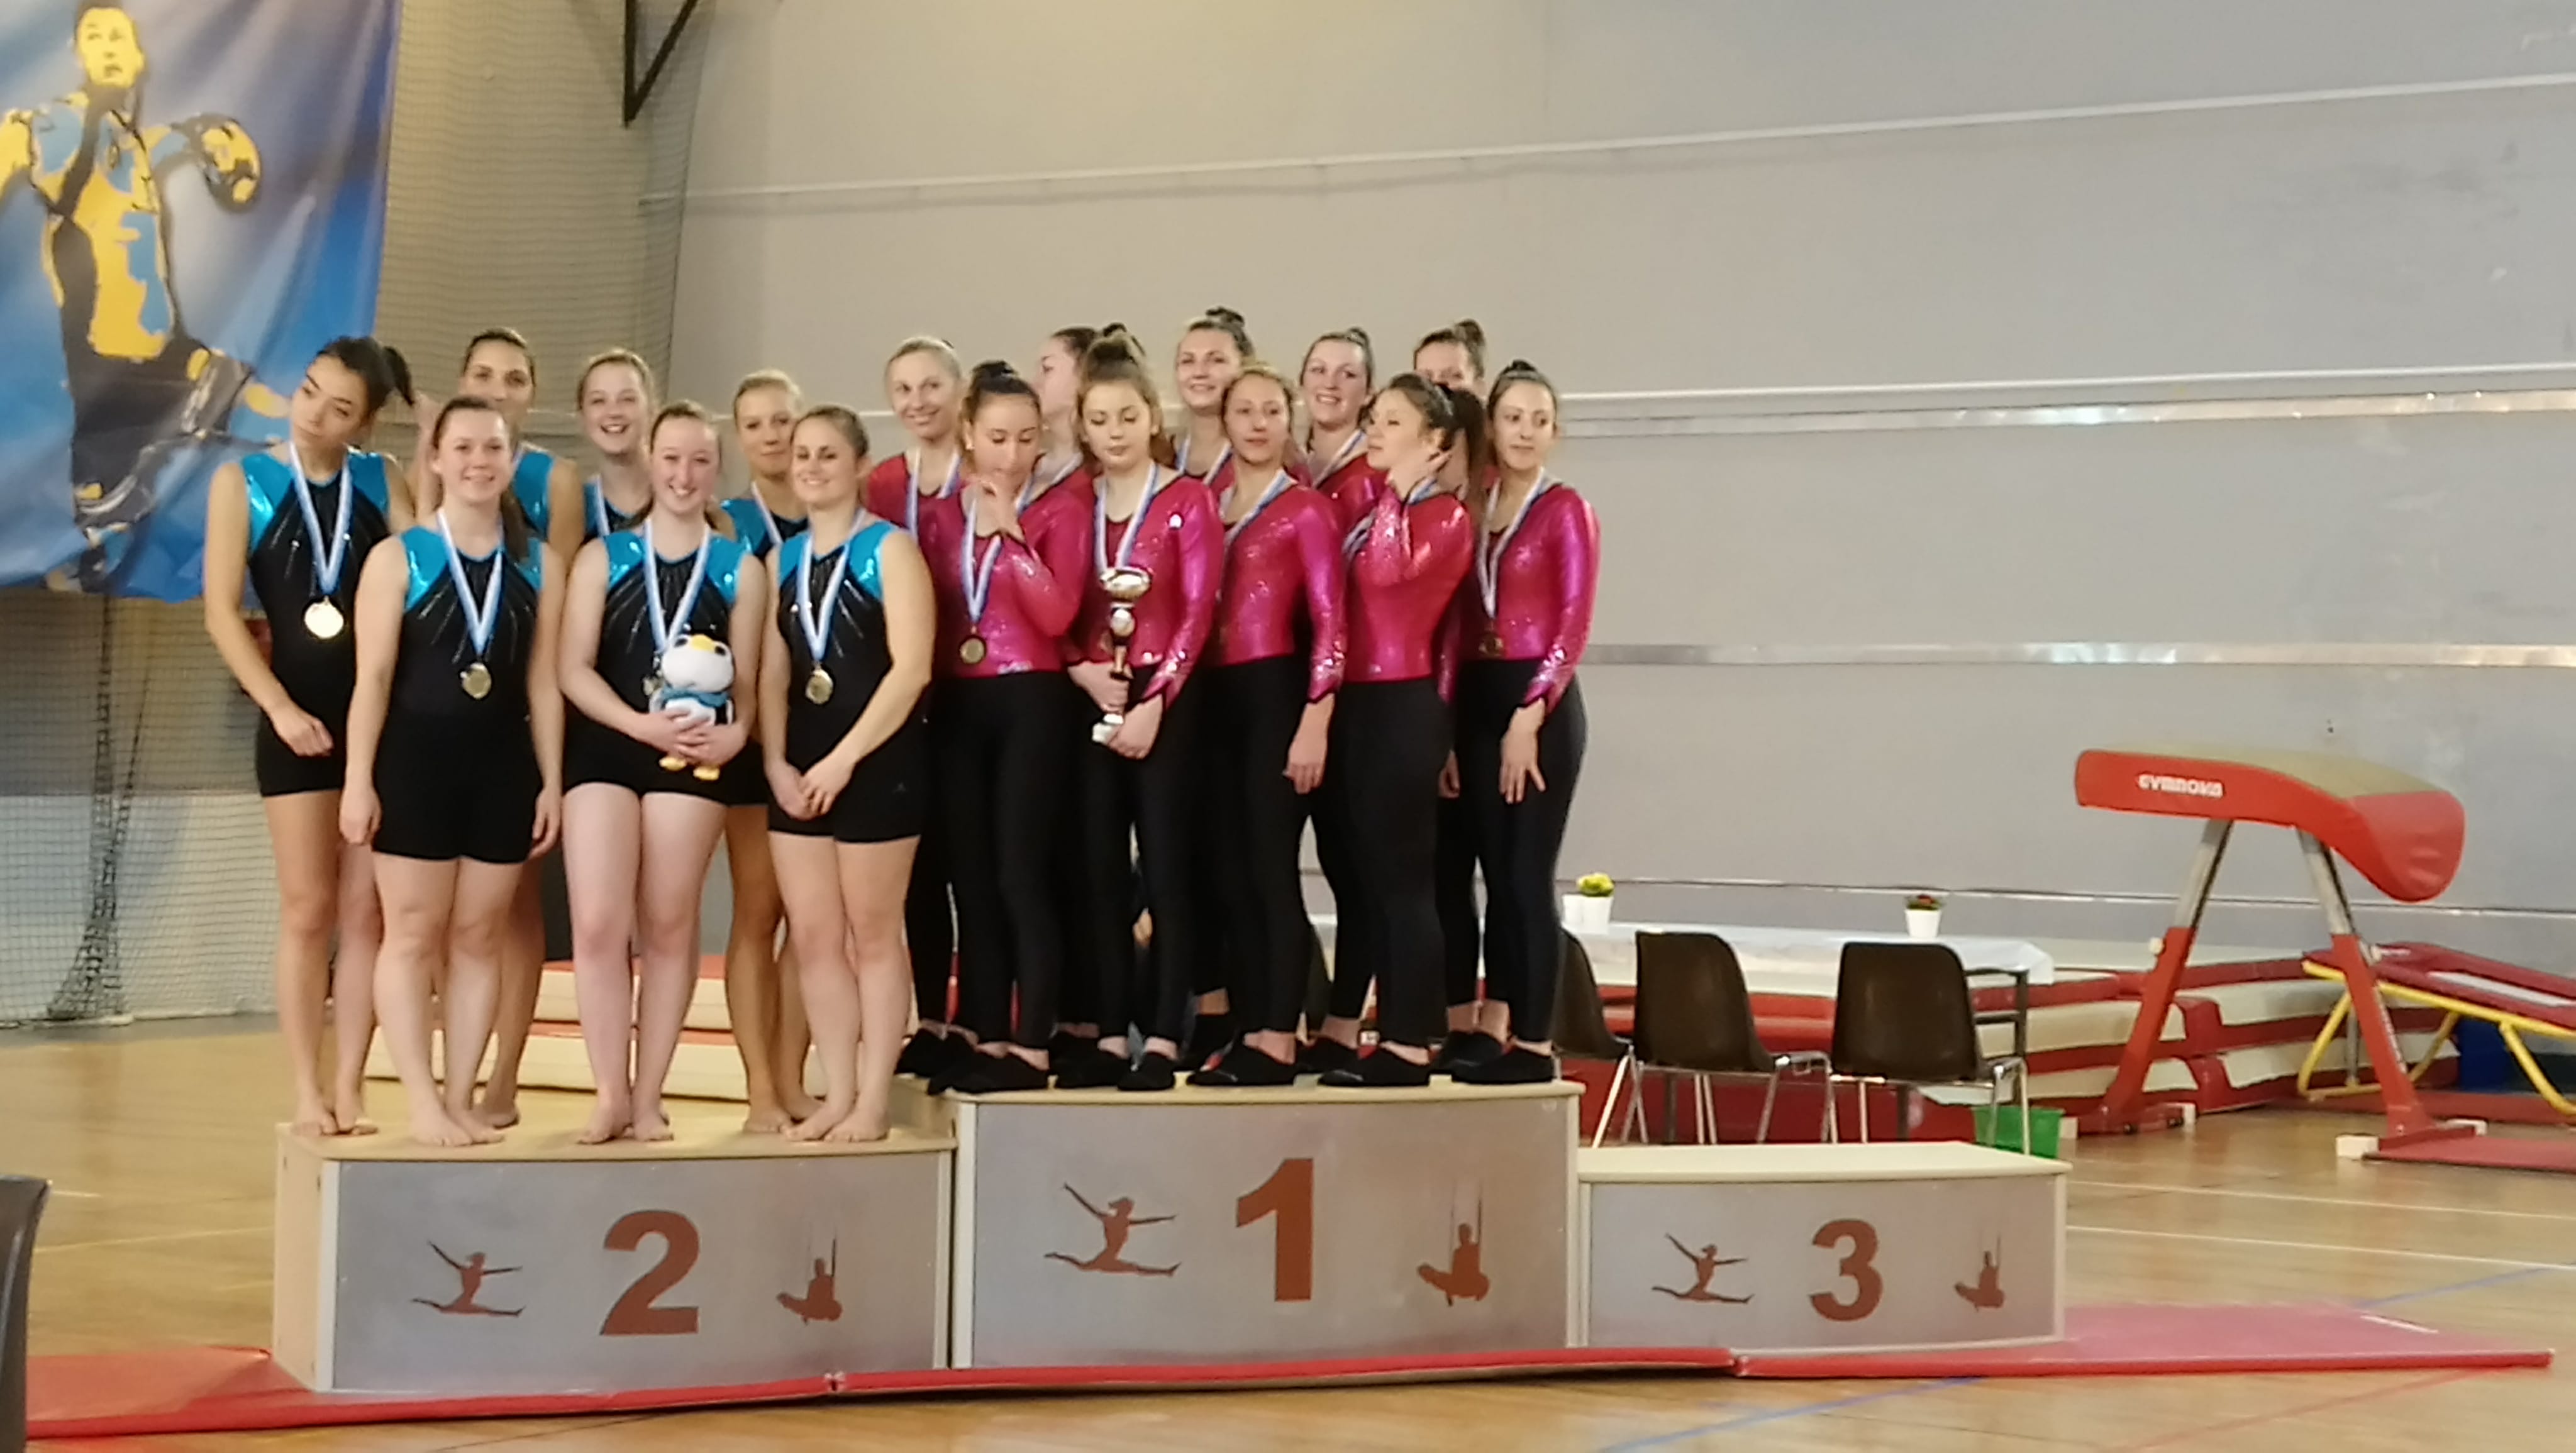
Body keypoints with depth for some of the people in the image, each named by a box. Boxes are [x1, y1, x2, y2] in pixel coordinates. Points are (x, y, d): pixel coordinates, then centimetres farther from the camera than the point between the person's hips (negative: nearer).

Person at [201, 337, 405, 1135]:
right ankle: (307, 1093, 5)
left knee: (368, 912, 3)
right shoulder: (245, 481, 1)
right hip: (299, 719, -1)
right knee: (308, 910, 0)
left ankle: (350, 1090, 8)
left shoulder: (383, 482, 5)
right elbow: (222, 610, -4)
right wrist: (281, 708, -10)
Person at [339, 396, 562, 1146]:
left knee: (479, 938, 7)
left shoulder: (536, 564, 7)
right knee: (413, 936, -1)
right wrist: (359, 778, -11)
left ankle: (462, 1096, 12)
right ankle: (424, 1102, 1)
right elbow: (373, 678, -6)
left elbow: (543, 683, 8)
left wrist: (551, 780, 4)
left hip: (503, 766, 3)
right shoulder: (398, 558, -2)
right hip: (416, 761, -3)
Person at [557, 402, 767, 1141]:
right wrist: (642, 724, -15)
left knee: (668, 927, 5)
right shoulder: (603, 557, 7)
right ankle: (609, 1095, 0)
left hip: (693, 757, 0)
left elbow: (746, 682, 5)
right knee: (598, 925, -8)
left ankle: (647, 1098, 12)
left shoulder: (741, 569, 7)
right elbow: (575, 670, 0)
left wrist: (734, 732, -16)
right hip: (604, 748, 0)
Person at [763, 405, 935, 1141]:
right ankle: (837, 1094, 13)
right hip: (801, 763, 6)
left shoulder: (889, 549, -5)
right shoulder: (784, 558, 12)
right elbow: (773, 672, 10)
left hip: (877, 759, -6)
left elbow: (911, 667, -13)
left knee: (873, 935, 1)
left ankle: (874, 1101, 7)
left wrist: (845, 758, -17)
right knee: (812, 937, 5)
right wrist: (776, 762, -4)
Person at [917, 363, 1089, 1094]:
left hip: (1029, 704, -5)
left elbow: (1057, 614, -16)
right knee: (970, 877, 6)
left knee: (1021, 875, -8)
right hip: (956, 705, 5)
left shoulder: (1062, 505, -2)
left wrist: (1008, 532, -17)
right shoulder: (940, 510, 10)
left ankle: (1031, 1046, -4)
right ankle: (985, 1037, 12)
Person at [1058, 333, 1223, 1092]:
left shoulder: (1189, 502, -2)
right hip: (1091, 701, 4)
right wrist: (1084, 673, -10)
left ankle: (1163, 1040, -1)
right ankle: (1112, 1036, 9)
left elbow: (1197, 613, -8)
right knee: (1101, 871, 4)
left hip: (1166, 701, -4)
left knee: (1165, 865, -3)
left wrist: (1154, 701, -14)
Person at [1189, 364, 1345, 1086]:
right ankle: (1248, 1034, 13)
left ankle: (1278, 1042, -3)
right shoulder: (1206, 503, 14)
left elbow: (1329, 625, -8)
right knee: (1229, 871, 7)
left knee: (1271, 868, -6)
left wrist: (1315, 723, -15)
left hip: (1276, 695, -6)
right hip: (1216, 698, 6)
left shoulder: (1306, 510, -3)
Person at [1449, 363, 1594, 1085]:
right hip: (1479, 701, 6)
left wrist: (1529, 717, -17)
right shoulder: (1475, 511, 12)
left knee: (1528, 875, -5)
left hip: (1540, 703, -6)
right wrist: (1450, 722, 2)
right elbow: (1462, 622, 10)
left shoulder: (1565, 511, -4)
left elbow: (1573, 626, -11)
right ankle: (1499, 1033, 11)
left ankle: (1536, 1045, -1)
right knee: (1497, 876, 7)